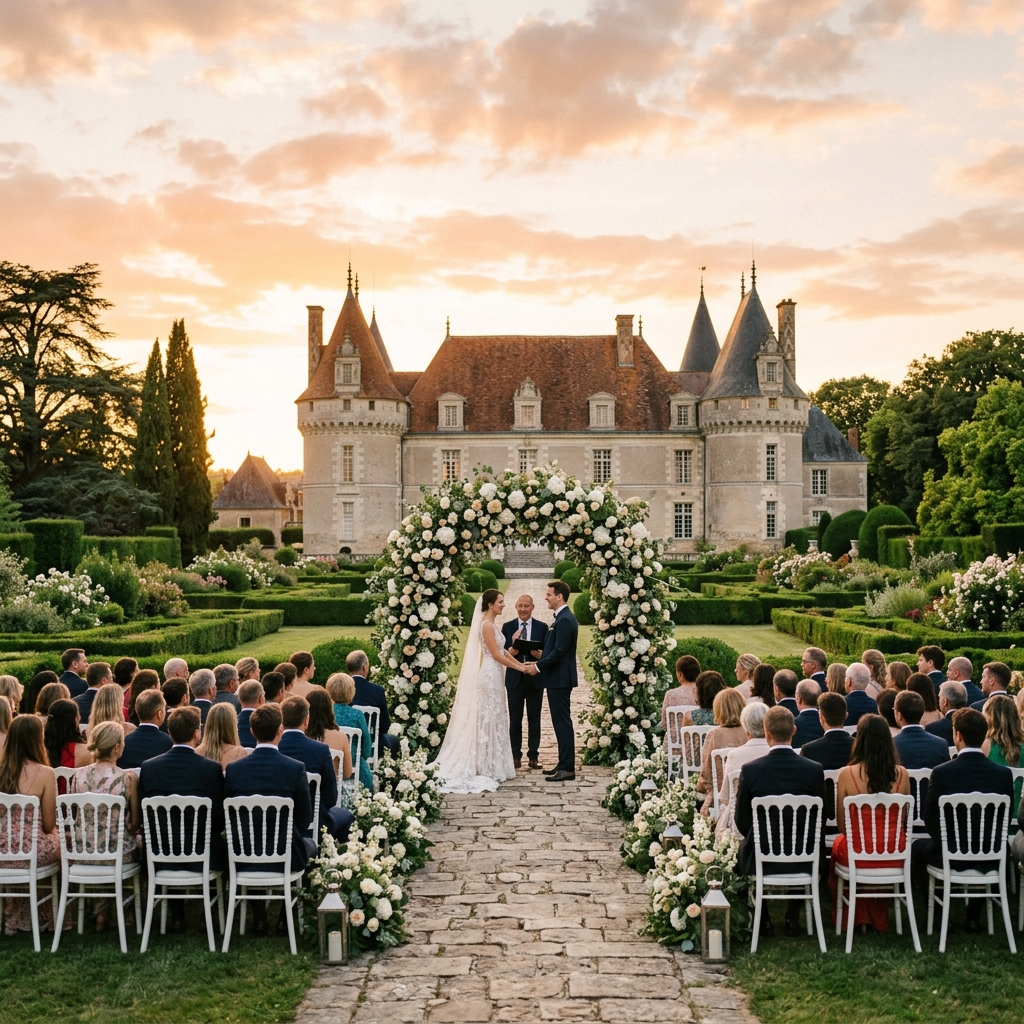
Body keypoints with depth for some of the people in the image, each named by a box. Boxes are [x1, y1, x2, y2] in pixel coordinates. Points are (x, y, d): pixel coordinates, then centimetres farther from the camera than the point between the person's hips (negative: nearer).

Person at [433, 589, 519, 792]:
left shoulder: (492, 624, 14)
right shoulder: (487, 625, -16)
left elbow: (502, 650, 16)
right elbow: (496, 655, -18)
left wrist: (521, 664, 9)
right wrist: (519, 668, -11)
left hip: (494, 676, 10)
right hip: (490, 676, -10)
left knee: (494, 720, 12)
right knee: (488, 720, -4)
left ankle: (491, 766, 17)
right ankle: (486, 768, 1)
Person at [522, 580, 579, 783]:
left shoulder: (565, 620, -17)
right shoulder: (563, 618, 16)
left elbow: (559, 651, -22)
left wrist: (538, 666, -14)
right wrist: (540, 661, 9)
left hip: (559, 679, -11)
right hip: (557, 678, 11)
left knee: (562, 722, -7)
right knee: (561, 722, 13)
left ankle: (567, 769, -4)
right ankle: (564, 764, 20)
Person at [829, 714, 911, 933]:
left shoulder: (846, 775, -15)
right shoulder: (901, 774, -8)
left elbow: (841, 826, -4)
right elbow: (903, 821, 6)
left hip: (857, 856, -2)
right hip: (895, 856, 2)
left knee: (838, 844, 32)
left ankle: (856, 917, 43)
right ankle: (877, 918, 46)